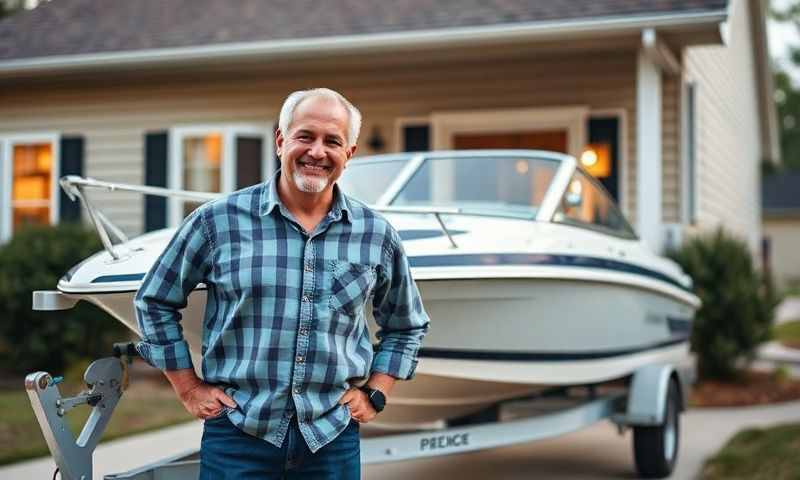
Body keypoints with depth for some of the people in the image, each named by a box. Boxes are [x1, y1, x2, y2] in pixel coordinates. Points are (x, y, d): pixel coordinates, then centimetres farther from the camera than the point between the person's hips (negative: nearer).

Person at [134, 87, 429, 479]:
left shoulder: (377, 235, 4)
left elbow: (406, 326, 18)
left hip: (334, 437, 2)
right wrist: (189, 389, 4)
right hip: (237, 432, -2)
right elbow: (154, 301, 8)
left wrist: (375, 395, 7)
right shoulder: (218, 220, -2)